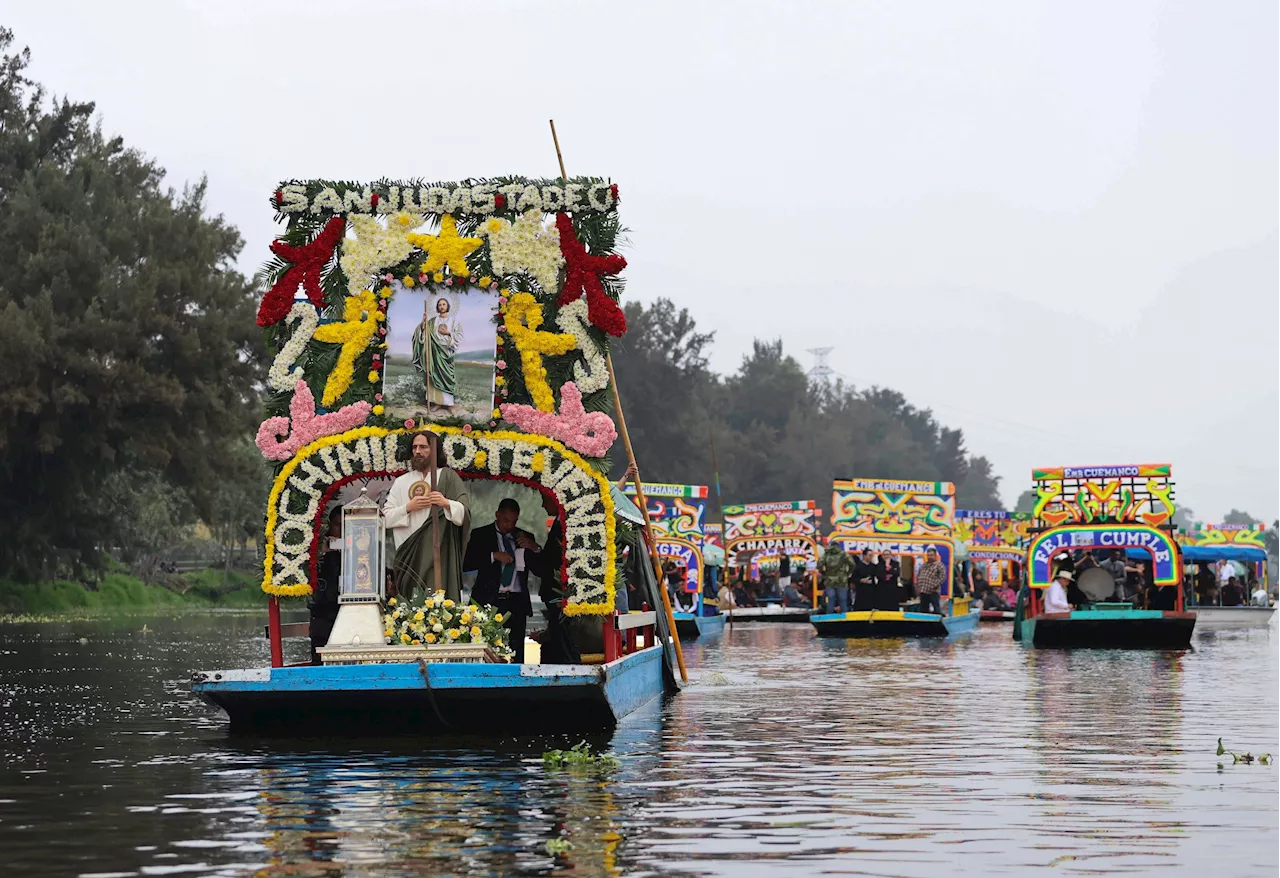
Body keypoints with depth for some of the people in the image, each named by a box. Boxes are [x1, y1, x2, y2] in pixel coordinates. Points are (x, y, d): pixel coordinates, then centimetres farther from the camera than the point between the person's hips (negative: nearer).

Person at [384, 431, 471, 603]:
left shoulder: (448, 477, 6)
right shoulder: (401, 482, 14)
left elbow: (465, 513, 0)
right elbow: (386, 518, 7)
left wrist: (447, 503, -18)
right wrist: (408, 508, -8)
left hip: (439, 554, -3)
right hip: (409, 555, 3)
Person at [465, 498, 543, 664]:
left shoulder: (525, 537, 17)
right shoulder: (481, 535, 9)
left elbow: (541, 569, 13)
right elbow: (466, 563, -3)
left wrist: (535, 548, -4)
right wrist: (493, 556, -11)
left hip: (517, 604, 2)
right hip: (489, 601, -2)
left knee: (516, 655, -6)